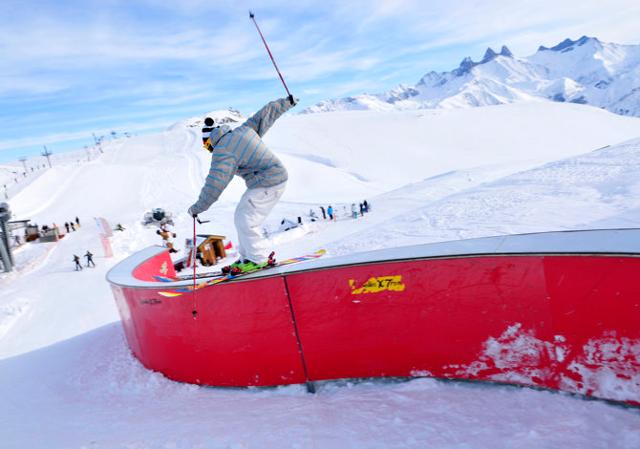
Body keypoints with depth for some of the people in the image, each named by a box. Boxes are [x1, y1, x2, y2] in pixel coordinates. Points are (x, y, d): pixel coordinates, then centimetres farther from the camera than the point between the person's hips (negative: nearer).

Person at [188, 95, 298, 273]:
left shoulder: (223, 152, -15)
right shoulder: (243, 130, 9)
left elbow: (214, 185, -18)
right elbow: (265, 115, 19)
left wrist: (197, 208, -9)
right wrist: (287, 103, 32)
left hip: (268, 185, -10)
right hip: (275, 178, 10)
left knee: (245, 222, -7)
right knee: (241, 218, 13)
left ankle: (259, 259, 6)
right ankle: (247, 256, 21)